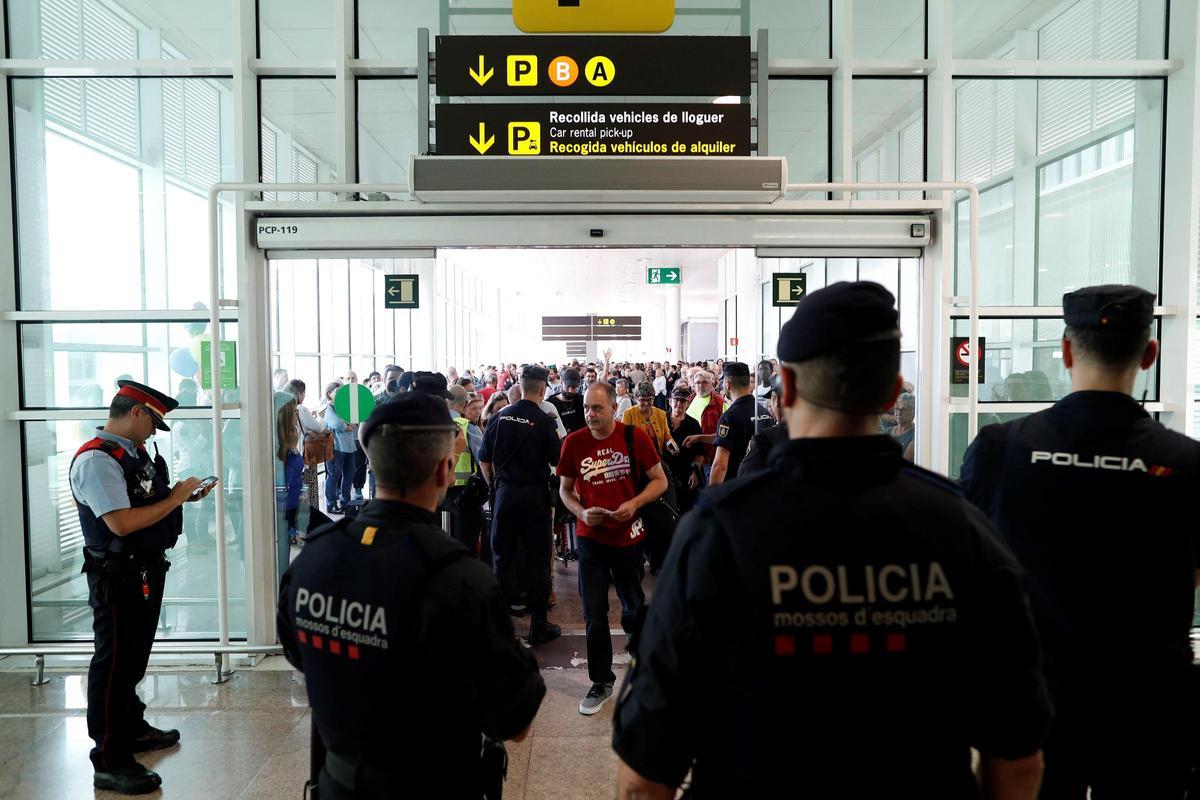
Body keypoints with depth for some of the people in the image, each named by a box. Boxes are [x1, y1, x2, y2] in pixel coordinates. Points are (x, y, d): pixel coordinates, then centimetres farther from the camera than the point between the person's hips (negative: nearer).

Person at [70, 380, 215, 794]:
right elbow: (122, 523, -29)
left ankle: (132, 728, 42)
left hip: (145, 570, 10)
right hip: (118, 578, -10)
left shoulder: (133, 452, 8)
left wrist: (184, 496, 4)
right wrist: (175, 498, -21)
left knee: (135, 655, 23)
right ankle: (109, 763, 14)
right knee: (114, 662, 2)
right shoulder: (97, 460, -22)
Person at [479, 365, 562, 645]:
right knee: (537, 558, 5)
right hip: (535, 494, -3)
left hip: (504, 493, 3)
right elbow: (557, 460, -5)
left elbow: (484, 460, 4)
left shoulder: (499, 417, -1)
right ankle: (539, 624, 12)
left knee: (502, 556, 14)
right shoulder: (543, 421, -12)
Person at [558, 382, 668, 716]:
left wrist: (634, 503, -19)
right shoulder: (574, 443, -5)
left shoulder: (634, 437, -10)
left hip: (629, 535, 0)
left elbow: (660, 481, -3)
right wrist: (581, 512, -13)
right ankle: (601, 682, 23)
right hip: (590, 538, 1)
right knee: (594, 614, 5)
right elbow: (565, 489, 6)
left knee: (634, 608, 17)